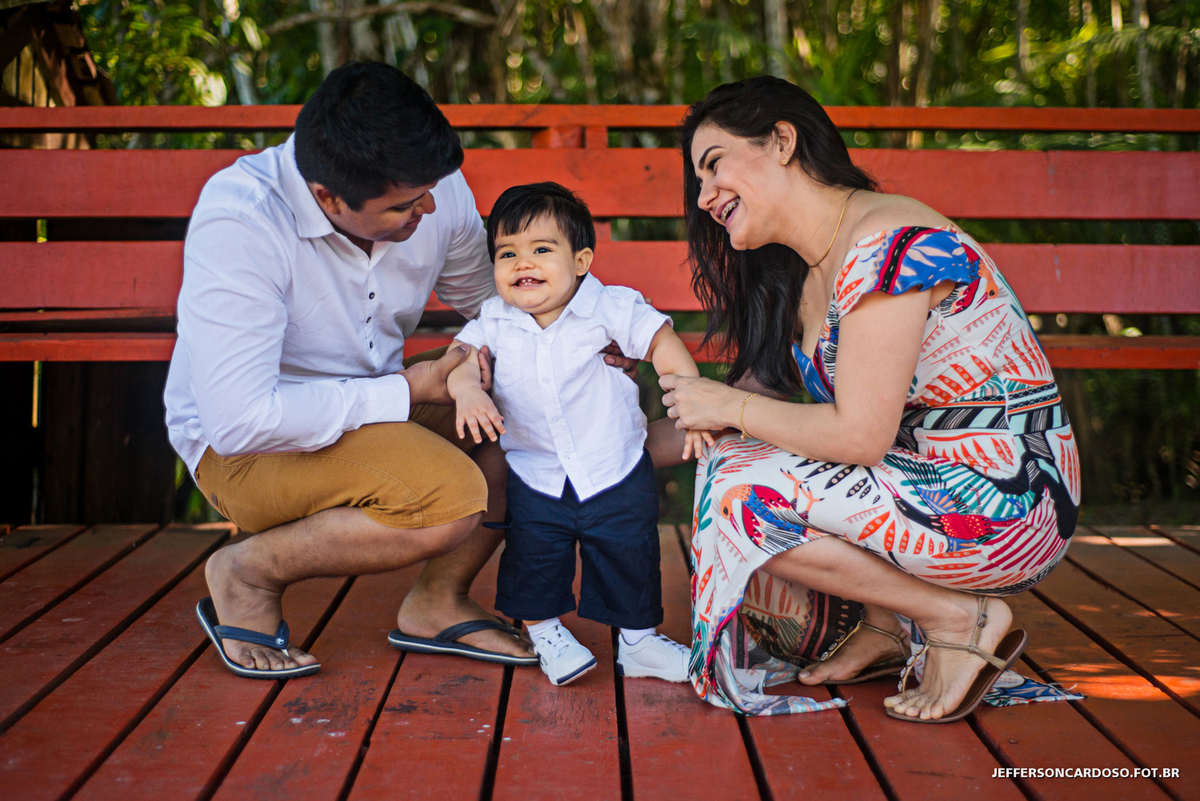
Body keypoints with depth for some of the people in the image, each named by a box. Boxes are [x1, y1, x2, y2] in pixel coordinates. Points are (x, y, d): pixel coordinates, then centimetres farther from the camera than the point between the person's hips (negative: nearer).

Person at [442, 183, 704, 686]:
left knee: (630, 556, 6)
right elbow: (462, 356, -6)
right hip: (536, 478, 2)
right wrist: (466, 389, -29)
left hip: (617, 472, -1)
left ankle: (639, 641, 26)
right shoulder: (495, 323, -3)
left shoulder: (609, 308, -11)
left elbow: (662, 343, -9)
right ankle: (545, 631, 29)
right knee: (532, 557, 4)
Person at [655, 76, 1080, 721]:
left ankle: (960, 620, -6)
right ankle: (881, 630, 8)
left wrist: (729, 407, -11)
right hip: (928, 477, 10)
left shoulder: (887, 245, -20)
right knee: (728, 460, 9)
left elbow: (858, 437, -24)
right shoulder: (807, 272, 10)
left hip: (1005, 504, -10)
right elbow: (765, 392, 12)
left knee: (741, 496, -18)